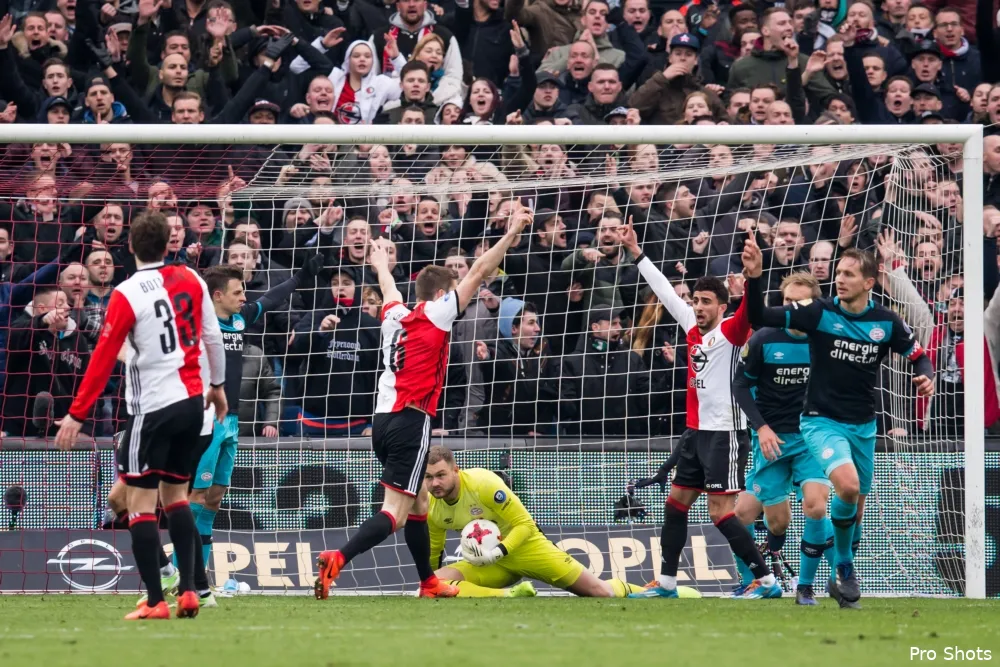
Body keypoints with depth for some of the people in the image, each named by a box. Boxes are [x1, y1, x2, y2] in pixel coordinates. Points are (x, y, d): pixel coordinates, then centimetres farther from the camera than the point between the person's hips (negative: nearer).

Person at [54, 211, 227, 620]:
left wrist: (76, 414, -7)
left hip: (153, 406, -6)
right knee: (175, 494, 18)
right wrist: (217, 385, 28)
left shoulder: (127, 294, -11)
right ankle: (188, 591, 8)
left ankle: (155, 601, -8)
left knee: (140, 501, -2)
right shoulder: (191, 280, 4)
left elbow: (103, 359, -11)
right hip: (192, 402, 6)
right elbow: (212, 336, 12)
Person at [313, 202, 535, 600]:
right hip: (411, 421, -8)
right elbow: (478, 273, -6)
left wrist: (381, 266, 58)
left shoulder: (396, 315, 13)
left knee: (418, 503, 21)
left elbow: (390, 290, 37)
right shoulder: (436, 314, -4)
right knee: (395, 513, -13)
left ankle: (429, 582, 28)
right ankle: (337, 559, -32)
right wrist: (511, 235, -5)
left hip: (385, 419, 8)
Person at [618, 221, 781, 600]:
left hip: (725, 434, -9)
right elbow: (665, 291, 20)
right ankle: (666, 582, 23)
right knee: (675, 503, 14)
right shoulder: (693, 329, 11)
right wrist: (636, 253, 25)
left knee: (721, 512, -12)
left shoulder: (730, 332, -9)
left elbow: (749, 311, -28)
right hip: (696, 432, 9)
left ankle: (766, 581, -9)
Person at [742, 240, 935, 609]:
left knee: (854, 510, 13)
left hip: (863, 426, 4)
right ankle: (845, 568, -7)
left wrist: (926, 377, -14)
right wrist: (754, 277, -32)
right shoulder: (819, 312, -12)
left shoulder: (886, 322, -4)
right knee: (848, 485, -27)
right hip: (822, 421, -4)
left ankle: (842, 579, 33)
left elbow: (918, 356, 9)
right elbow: (760, 317, -17)